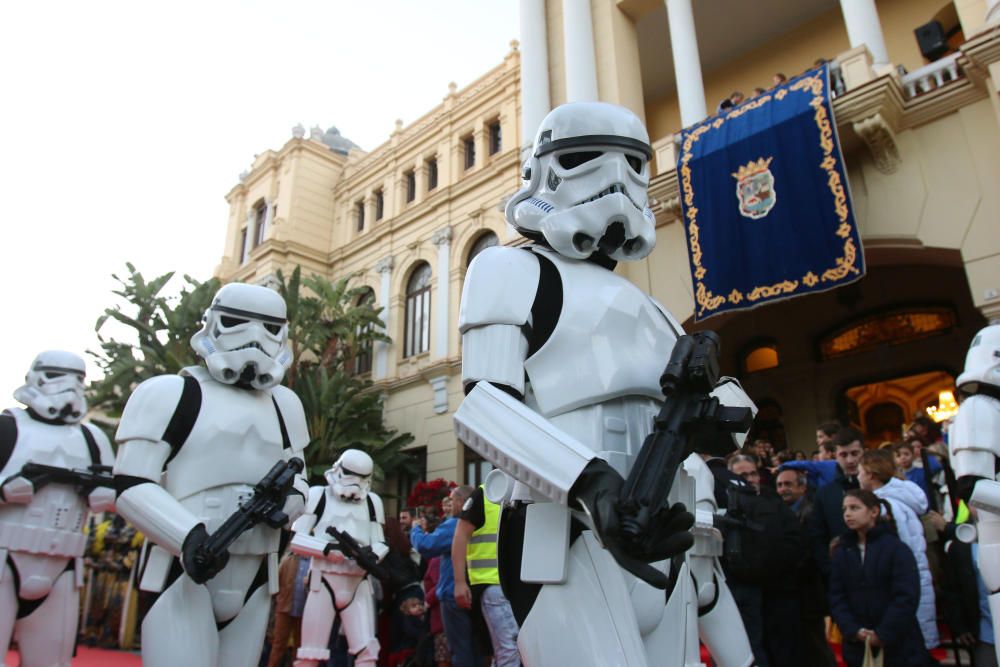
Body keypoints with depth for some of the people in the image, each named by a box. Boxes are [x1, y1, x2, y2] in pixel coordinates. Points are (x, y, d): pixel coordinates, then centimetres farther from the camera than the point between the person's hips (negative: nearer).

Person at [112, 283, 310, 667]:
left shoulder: (284, 405, 13)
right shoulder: (171, 393, -3)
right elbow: (131, 486, -9)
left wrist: (290, 498, -4)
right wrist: (188, 535, -25)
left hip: (255, 578, 6)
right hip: (184, 571, -5)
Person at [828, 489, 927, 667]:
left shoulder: (897, 548, -4)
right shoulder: (840, 552, 6)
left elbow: (907, 597, -12)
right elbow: (836, 598, 2)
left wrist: (884, 634, -16)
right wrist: (853, 630, -13)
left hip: (899, 646, -3)